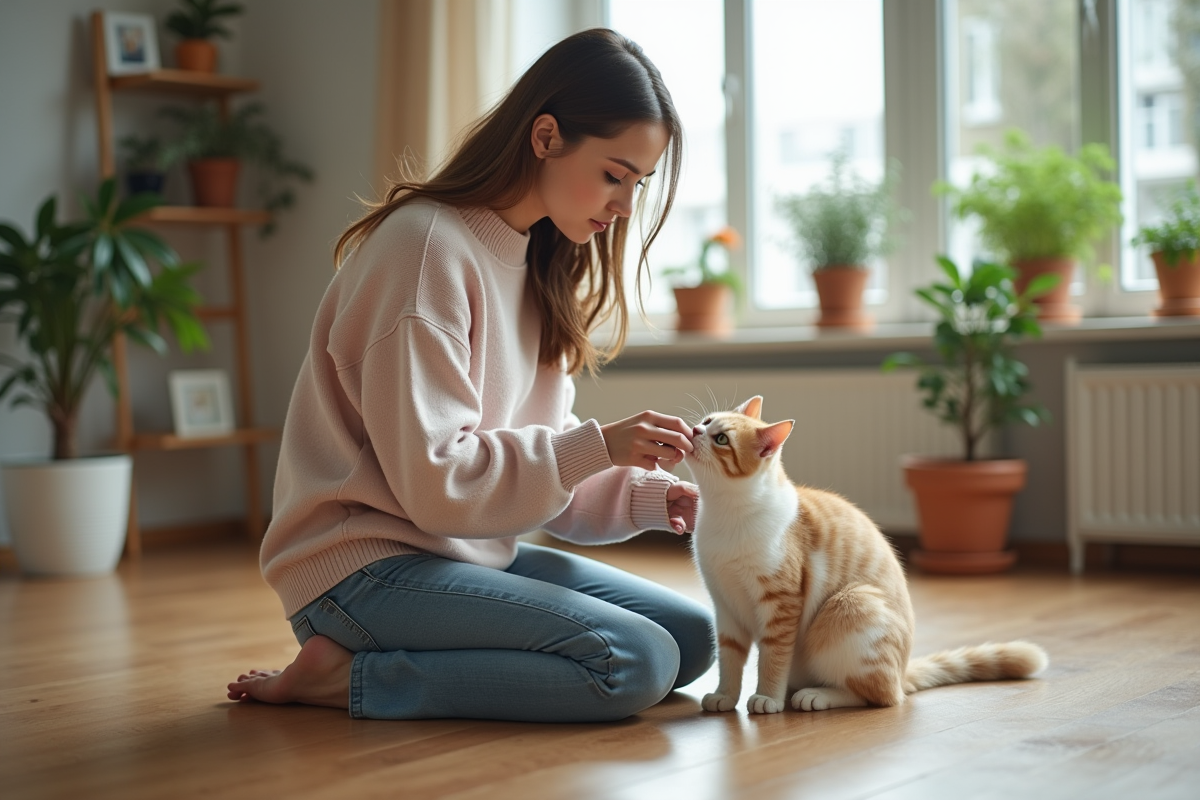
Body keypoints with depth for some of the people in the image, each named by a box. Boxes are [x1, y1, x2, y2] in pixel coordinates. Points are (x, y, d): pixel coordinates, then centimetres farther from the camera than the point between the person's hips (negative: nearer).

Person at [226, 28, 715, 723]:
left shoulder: (535, 261, 12)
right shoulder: (428, 247, -17)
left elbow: (542, 450, 11)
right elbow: (434, 480, -21)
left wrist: (646, 497, -5)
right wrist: (598, 447, -22)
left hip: (471, 551, 10)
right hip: (362, 564, -10)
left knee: (691, 637, 2)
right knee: (634, 664, -22)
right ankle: (347, 676, -10)